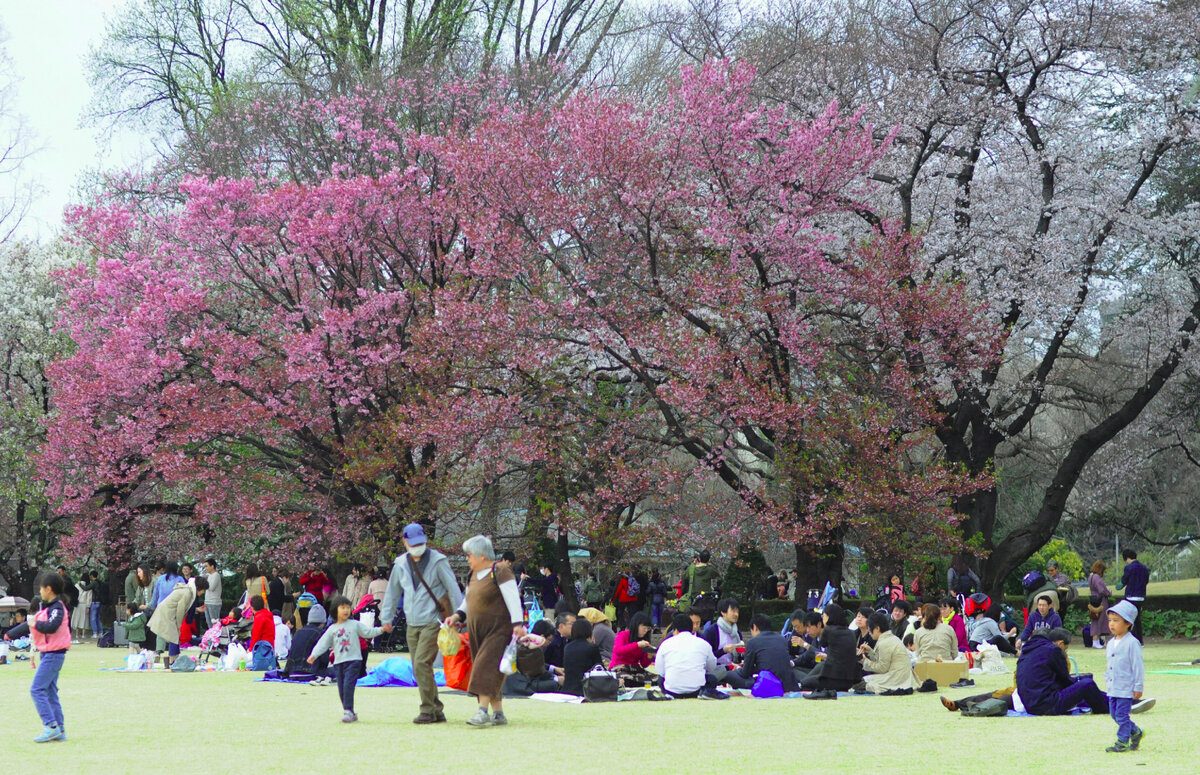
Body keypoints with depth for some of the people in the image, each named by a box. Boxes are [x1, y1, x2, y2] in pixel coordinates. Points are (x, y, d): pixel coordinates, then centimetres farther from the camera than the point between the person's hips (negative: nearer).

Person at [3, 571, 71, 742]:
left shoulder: (57, 608, -13)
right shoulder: (48, 607, 17)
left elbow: (51, 626, -30)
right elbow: (29, 625, 27)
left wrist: (36, 624, -14)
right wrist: (10, 634, 35)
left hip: (53, 655, -10)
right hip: (49, 655, 10)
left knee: (37, 689, -12)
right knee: (50, 692, 11)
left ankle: (51, 726, -14)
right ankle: (60, 730, 12)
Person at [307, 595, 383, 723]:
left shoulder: (355, 624, 5)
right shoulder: (332, 629, 9)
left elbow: (368, 632, 6)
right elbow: (323, 643, 5)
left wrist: (381, 629, -7)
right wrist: (314, 655, -7)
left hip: (353, 660, -4)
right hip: (338, 663, 4)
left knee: (348, 685, -18)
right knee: (341, 690, 4)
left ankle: (348, 711, -15)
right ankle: (351, 714, 14)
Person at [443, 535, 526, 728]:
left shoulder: (500, 572, -11)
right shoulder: (474, 574, 15)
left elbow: (513, 598, -16)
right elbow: (469, 600, 25)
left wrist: (517, 623, -25)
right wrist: (458, 615, 10)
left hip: (498, 630, -9)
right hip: (478, 631, 9)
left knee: (488, 667, -18)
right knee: (483, 668, 6)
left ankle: (483, 711, -23)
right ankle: (498, 713, 10)